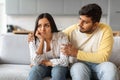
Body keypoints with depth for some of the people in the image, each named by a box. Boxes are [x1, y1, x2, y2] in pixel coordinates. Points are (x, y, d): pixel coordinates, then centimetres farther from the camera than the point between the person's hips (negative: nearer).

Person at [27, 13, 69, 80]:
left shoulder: (61, 37, -18)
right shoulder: (33, 39, -12)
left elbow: (64, 61, -22)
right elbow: (36, 62, -21)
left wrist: (44, 62, -15)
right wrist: (41, 40, -25)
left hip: (58, 66, -1)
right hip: (42, 67, 2)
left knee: (58, 72, -34)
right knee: (34, 71, -29)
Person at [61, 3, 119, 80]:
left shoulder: (105, 30, -11)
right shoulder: (71, 30, -7)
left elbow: (103, 57, -18)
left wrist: (76, 53, -23)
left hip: (98, 65, 0)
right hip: (80, 65, 0)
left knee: (110, 67, -33)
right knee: (77, 68, -35)